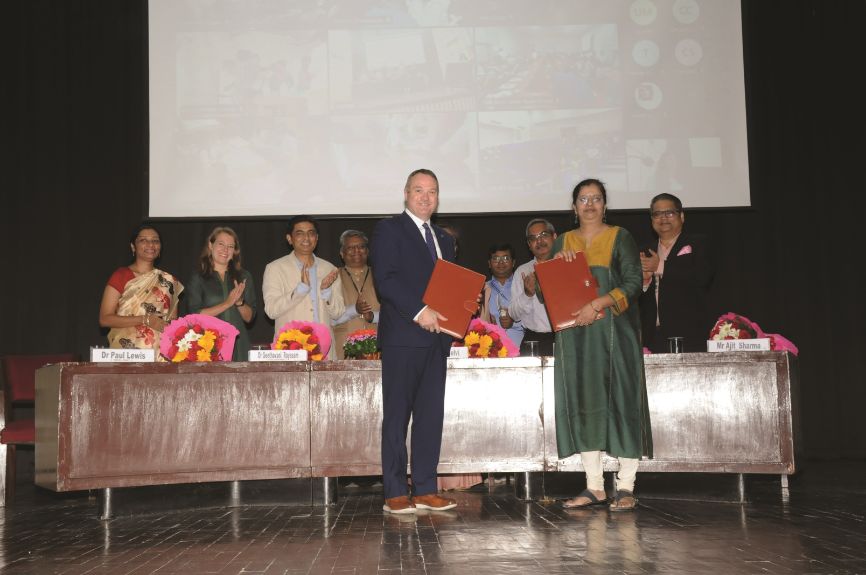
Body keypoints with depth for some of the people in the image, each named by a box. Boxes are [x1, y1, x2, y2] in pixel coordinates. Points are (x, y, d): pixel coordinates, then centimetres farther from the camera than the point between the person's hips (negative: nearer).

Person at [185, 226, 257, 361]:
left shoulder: (244, 277, 12)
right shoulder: (197, 278, 4)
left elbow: (249, 317, 10)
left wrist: (239, 302, -9)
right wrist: (227, 303, -13)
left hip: (238, 345, 2)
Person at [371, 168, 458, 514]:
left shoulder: (444, 239, 23)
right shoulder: (389, 229, 1)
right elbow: (385, 279, -11)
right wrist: (419, 311, -19)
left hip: (435, 337, 7)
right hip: (403, 335, -7)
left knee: (431, 414, 6)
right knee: (397, 415, -3)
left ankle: (425, 490, 12)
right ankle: (395, 493, 2)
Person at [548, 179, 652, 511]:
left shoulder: (620, 238, 5)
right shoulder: (563, 243, 15)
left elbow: (633, 283, -7)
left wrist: (597, 305, -17)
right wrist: (556, 264, -6)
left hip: (613, 332, -3)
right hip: (575, 335, 4)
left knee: (621, 399, -6)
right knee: (582, 402, 1)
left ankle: (626, 487, -1)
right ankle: (594, 487, 6)